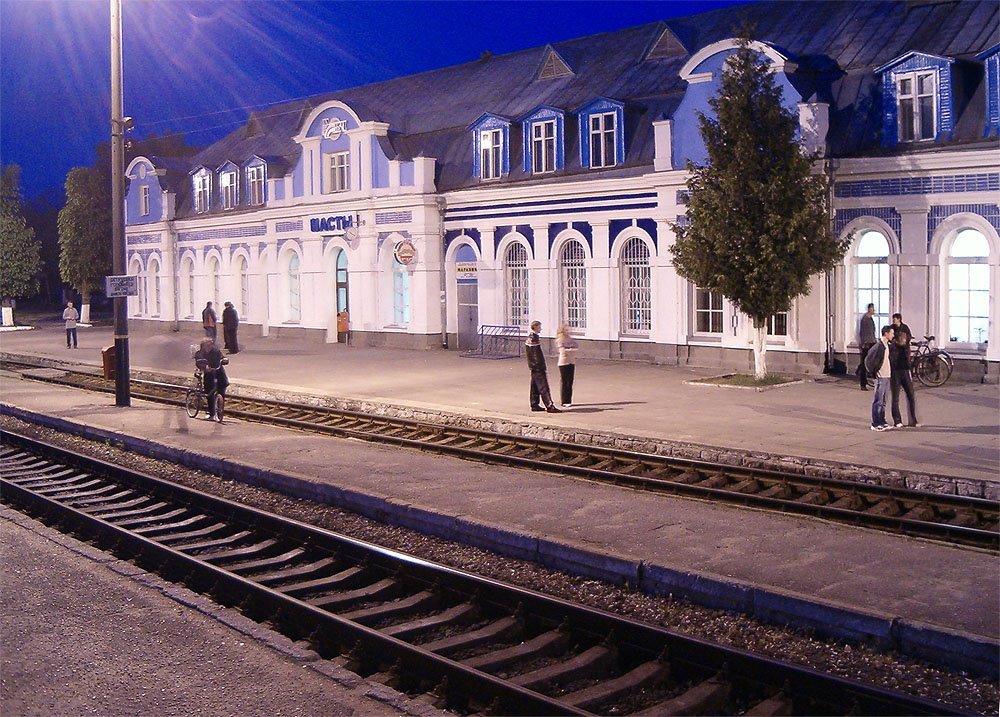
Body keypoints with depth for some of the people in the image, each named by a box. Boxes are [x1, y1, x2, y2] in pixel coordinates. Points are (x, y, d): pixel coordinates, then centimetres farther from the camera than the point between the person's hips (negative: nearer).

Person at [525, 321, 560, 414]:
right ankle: (549, 406, -11)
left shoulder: (529, 337, 13)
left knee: (535, 387, 13)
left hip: (533, 367, 10)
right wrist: (541, 366, -18)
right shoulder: (534, 338, -17)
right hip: (538, 367, -10)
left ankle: (535, 405, 18)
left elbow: (527, 352, 19)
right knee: (543, 387, -10)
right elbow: (537, 354, -20)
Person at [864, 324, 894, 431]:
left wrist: (890, 373, 18)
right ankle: (875, 424, -1)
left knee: (883, 401, 13)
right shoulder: (878, 346, -16)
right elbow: (868, 359, -18)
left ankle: (882, 422, 20)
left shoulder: (887, 345, 12)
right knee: (877, 401, -4)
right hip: (880, 377, -9)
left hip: (887, 377, 9)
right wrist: (873, 372, -11)